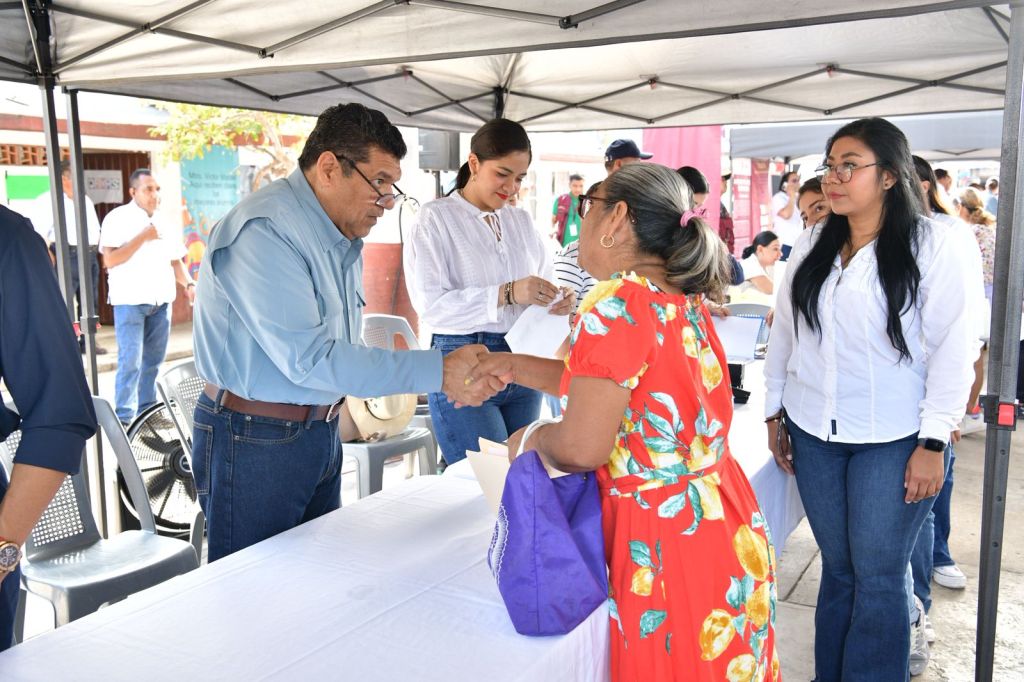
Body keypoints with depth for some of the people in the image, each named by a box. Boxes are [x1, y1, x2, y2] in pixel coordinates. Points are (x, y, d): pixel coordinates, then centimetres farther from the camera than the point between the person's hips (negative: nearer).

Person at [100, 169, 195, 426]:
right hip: (130, 301, -6)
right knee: (131, 362, -8)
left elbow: (175, 260, 18)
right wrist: (143, 237, -17)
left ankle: (147, 410, 20)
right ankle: (125, 417, -1)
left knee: (153, 360, 10)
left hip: (161, 301, 6)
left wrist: (188, 284, 0)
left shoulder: (164, 223, 13)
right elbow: (110, 260, -14)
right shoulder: (118, 218, -5)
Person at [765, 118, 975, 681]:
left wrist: (934, 441, -11)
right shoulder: (812, 247, 8)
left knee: (878, 576, 3)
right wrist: (774, 412, 12)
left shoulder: (934, 244, -7)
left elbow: (952, 347, -9)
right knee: (837, 568, 13)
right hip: (814, 433, 4)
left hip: (893, 439, -4)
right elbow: (784, 331, 12)